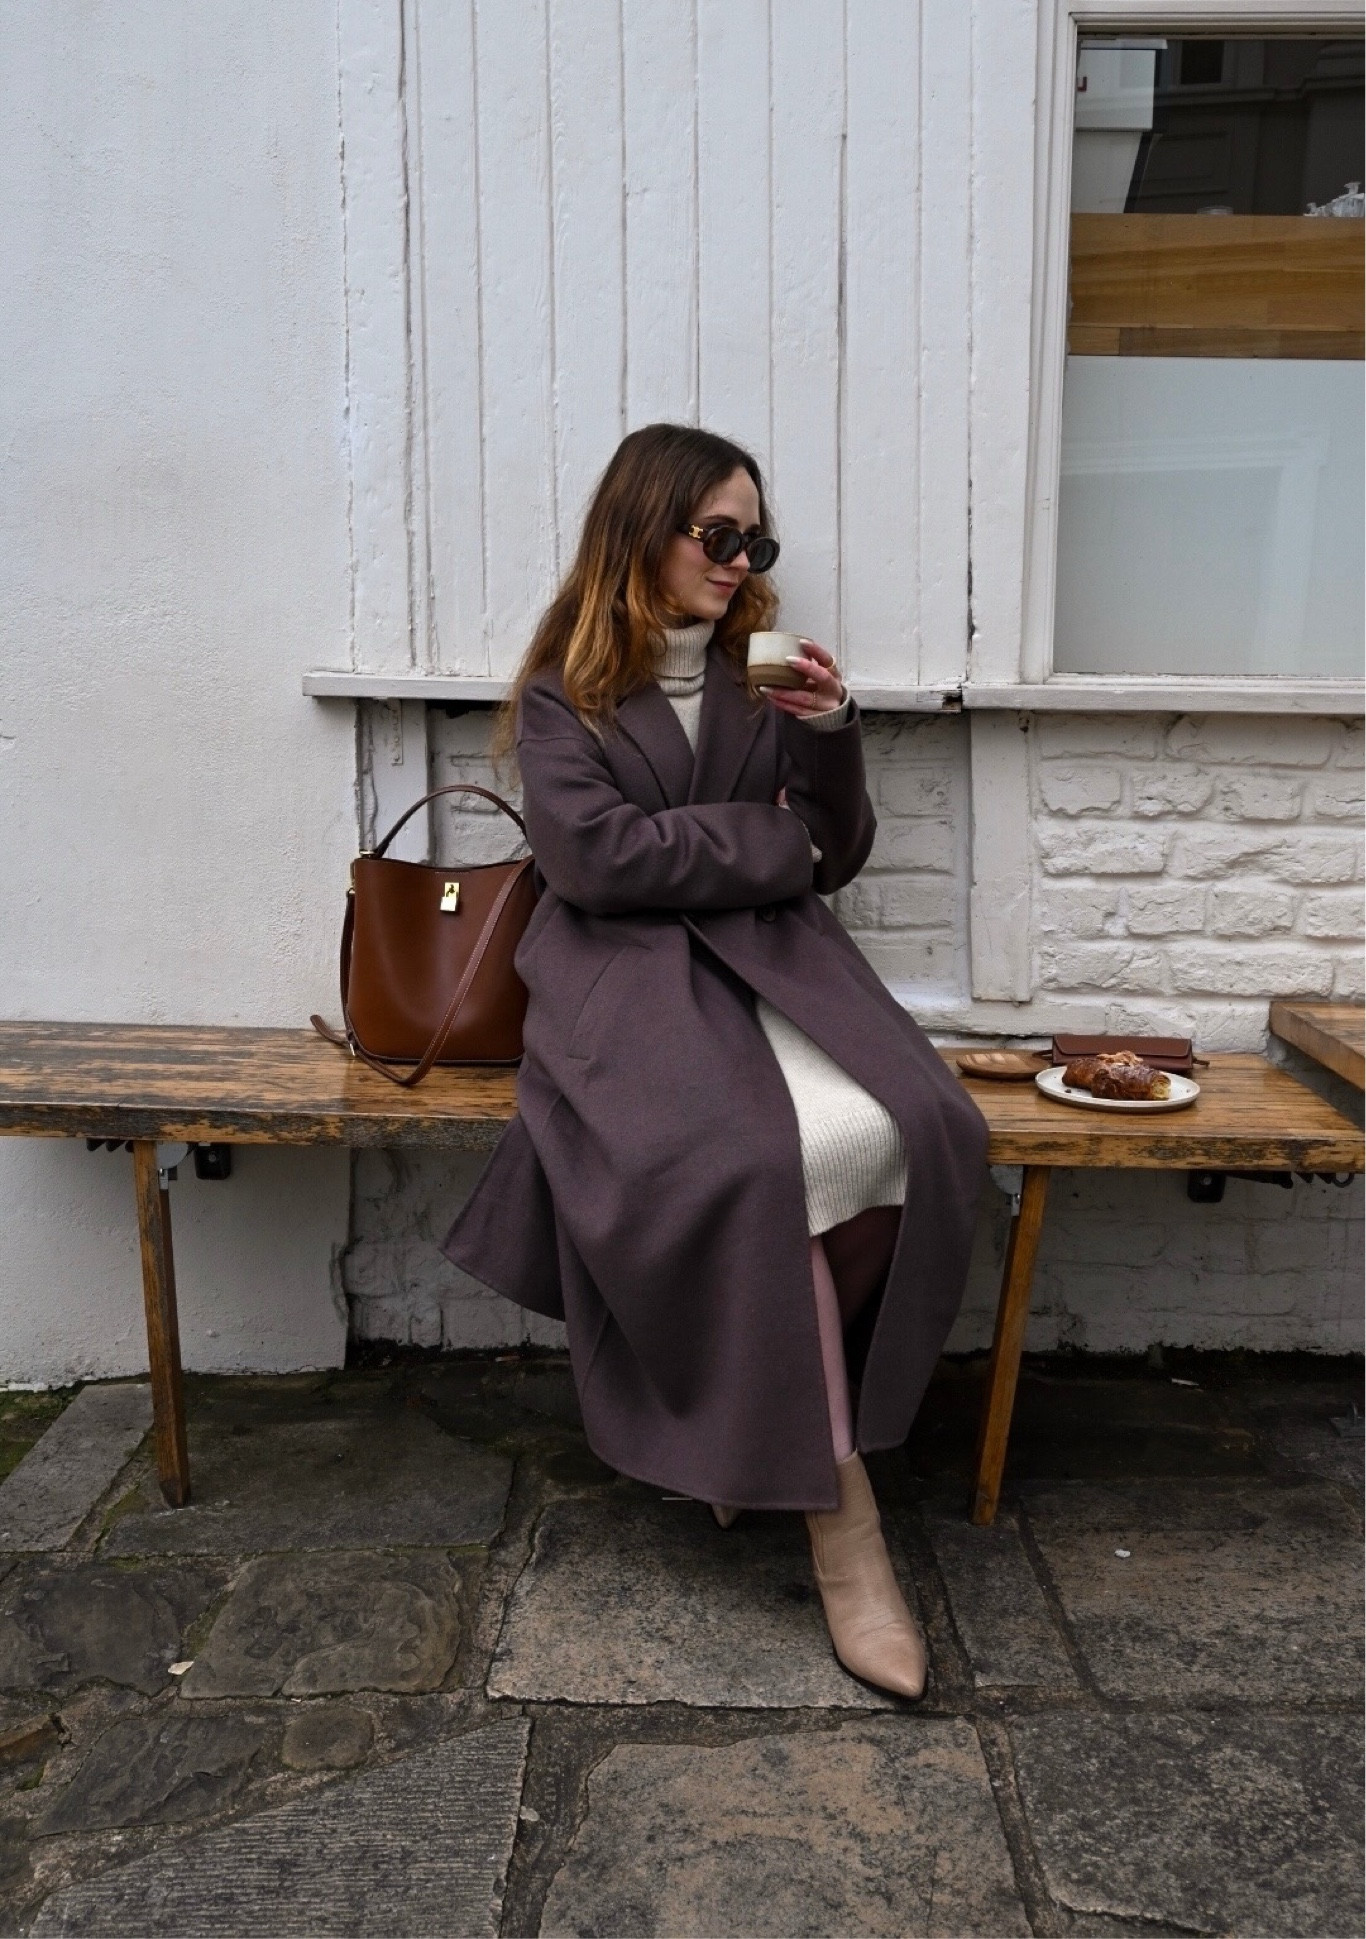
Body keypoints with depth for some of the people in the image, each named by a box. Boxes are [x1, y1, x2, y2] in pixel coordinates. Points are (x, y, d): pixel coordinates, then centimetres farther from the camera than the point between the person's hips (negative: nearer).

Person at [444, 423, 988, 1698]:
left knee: (905, 1131, -25)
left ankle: (748, 1418, -3)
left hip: (770, 953, 4)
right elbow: (593, 856, -8)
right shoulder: (565, 690, 6)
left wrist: (830, 736, -3)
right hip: (627, 968, -4)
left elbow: (832, 862, 15)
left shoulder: (762, 675, 17)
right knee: (766, 1158, -32)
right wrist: (767, 843, -3)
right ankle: (837, 1510, -15)